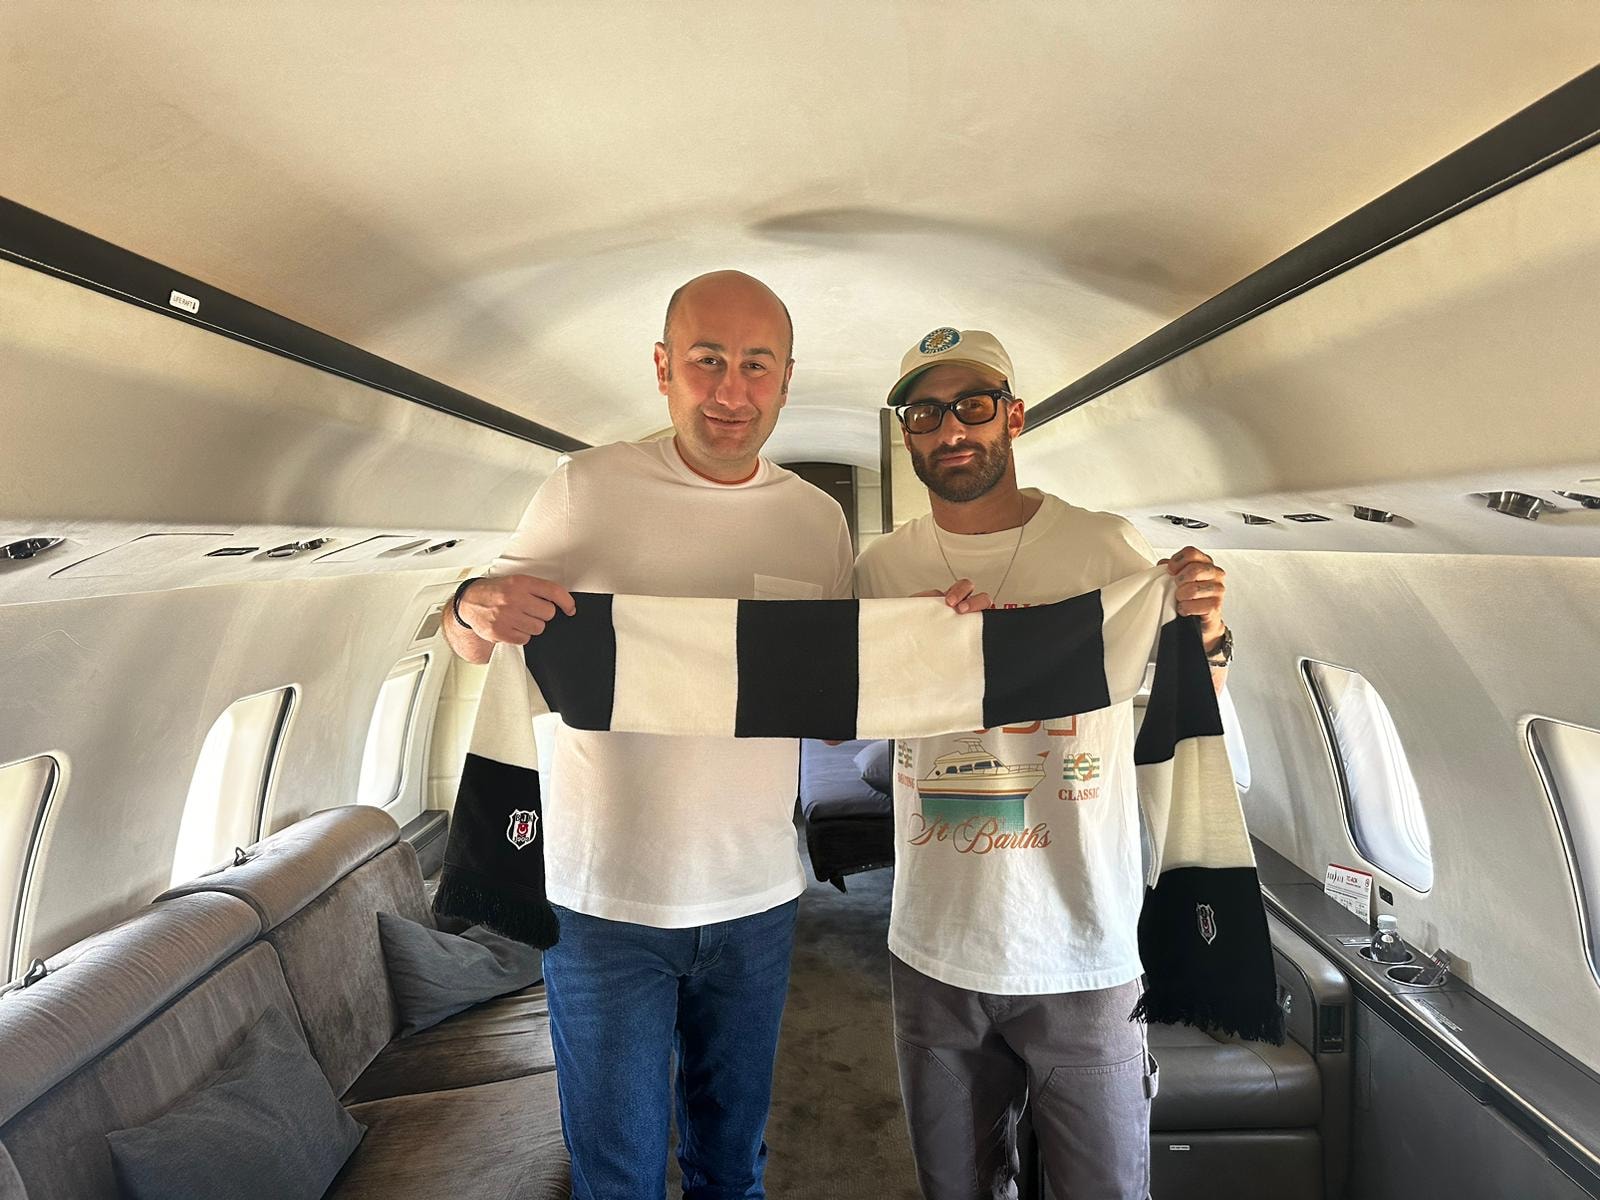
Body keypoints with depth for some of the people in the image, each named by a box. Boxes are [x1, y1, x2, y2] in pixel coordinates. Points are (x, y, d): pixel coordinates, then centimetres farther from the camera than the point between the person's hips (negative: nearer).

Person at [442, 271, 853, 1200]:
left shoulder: (819, 520, 0)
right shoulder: (589, 488, -9)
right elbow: (475, 642, -1)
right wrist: (478, 608, -25)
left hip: (757, 897, 3)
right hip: (605, 899, -2)